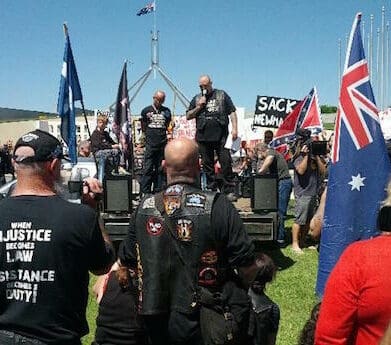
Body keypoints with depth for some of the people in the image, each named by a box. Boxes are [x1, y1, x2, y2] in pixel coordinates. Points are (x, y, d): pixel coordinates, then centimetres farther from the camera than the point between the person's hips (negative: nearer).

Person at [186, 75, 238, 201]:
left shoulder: (221, 95, 10)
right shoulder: (197, 99, 16)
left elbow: (232, 112, 6)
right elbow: (188, 116, 13)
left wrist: (234, 128, -5)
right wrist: (199, 107, -2)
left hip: (221, 136, -3)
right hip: (203, 137, 3)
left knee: (226, 163, -6)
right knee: (207, 165, 6)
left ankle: (229, 191, 0)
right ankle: (211, 190, 15)